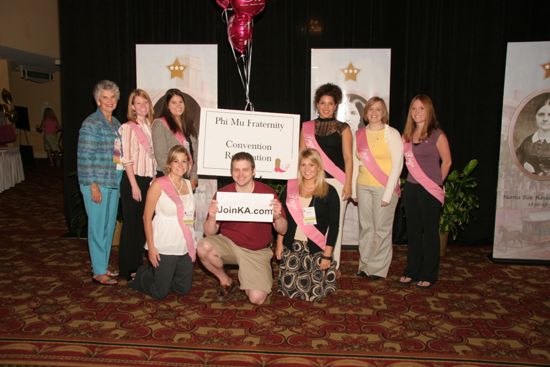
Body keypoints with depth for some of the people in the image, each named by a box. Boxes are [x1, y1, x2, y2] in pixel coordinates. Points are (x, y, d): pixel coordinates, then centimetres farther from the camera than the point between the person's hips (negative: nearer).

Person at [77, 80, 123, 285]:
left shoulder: (116, 124, 13)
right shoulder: (91, 124, -9)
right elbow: (85, 157, -13)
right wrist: (93, 186, -16)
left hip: (114, 182, 7)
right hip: (97, 183, -7)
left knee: (110, 226, 13)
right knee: (97, 226, 0)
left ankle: (103, 266, 26)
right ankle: (99, 272, 10)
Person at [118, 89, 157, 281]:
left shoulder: (150, 127, 11)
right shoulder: (128, 127, -8)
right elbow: (127, 159, -12)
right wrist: (134, 185, -15)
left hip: (148, 180, 6)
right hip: (133, 180, -6)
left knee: (144, 222, 11)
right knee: (131, 223, 2)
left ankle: (138, 263, 25)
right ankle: (128, 269, 14)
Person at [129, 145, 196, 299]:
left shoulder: (188, 184, 7)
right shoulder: (159, 184, -9)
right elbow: (147, 217, -8)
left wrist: (193, 245, 8)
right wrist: (151, 247, -13)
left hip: (186, 247, 6)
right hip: (164, 248, -6)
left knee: (184, 289, 15)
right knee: (159, 292, 5)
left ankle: (159, 275, 38)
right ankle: (142, 275, 33)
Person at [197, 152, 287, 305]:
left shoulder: (267, 192, -10)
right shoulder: (223, 193, -8)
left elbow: (282, 230, -6)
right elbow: (210, 232, -7)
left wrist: (277, 215, -27)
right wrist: (212, 217, -28)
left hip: (257, 251, -1)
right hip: (228, 242, 1)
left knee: (257, 298, -15)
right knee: (203, 247, -29)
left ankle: (246, 280, 22)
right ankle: (226, 281, 1)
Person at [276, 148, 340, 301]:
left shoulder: (329, 192, -6)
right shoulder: (290, 187, 3)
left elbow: (334, 225, -6)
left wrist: (327, 255, -9)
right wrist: (279, 244, 6)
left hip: (316, 249, -3)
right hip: (291, 246, 3)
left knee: (314, 294, -3)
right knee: (288, 289, 5)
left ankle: (329, 271, 30)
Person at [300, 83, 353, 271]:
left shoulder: (343, 128, 6)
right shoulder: (307, 127, 11)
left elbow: (348, 157, 4)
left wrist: (348, 184, -3)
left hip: (336, 181, -1)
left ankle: (333, 265, 11)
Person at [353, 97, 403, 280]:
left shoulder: (392, 134, -3)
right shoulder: (359, 134, 9)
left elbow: (397, 165, -7)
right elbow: (356, 162, 12)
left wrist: (388, 193, -12)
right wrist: (353, 189, 6)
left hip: (384, 187, -4)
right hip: (363, 187, 4)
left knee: (381, 228, 1)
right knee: (365, 227, 8)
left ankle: (378, 268, 13)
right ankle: (365, 265, 21)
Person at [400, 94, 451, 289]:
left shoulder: (437, 135, -6)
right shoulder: (407, 135, 9)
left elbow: (447, 161, 0)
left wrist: (436, 182, 5)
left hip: (430, 190, -5)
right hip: (411, 188, 5)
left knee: (430, 232, 3)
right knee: (413, 231, 12)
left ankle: (428, 275, 14)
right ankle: (412, 271, 24)